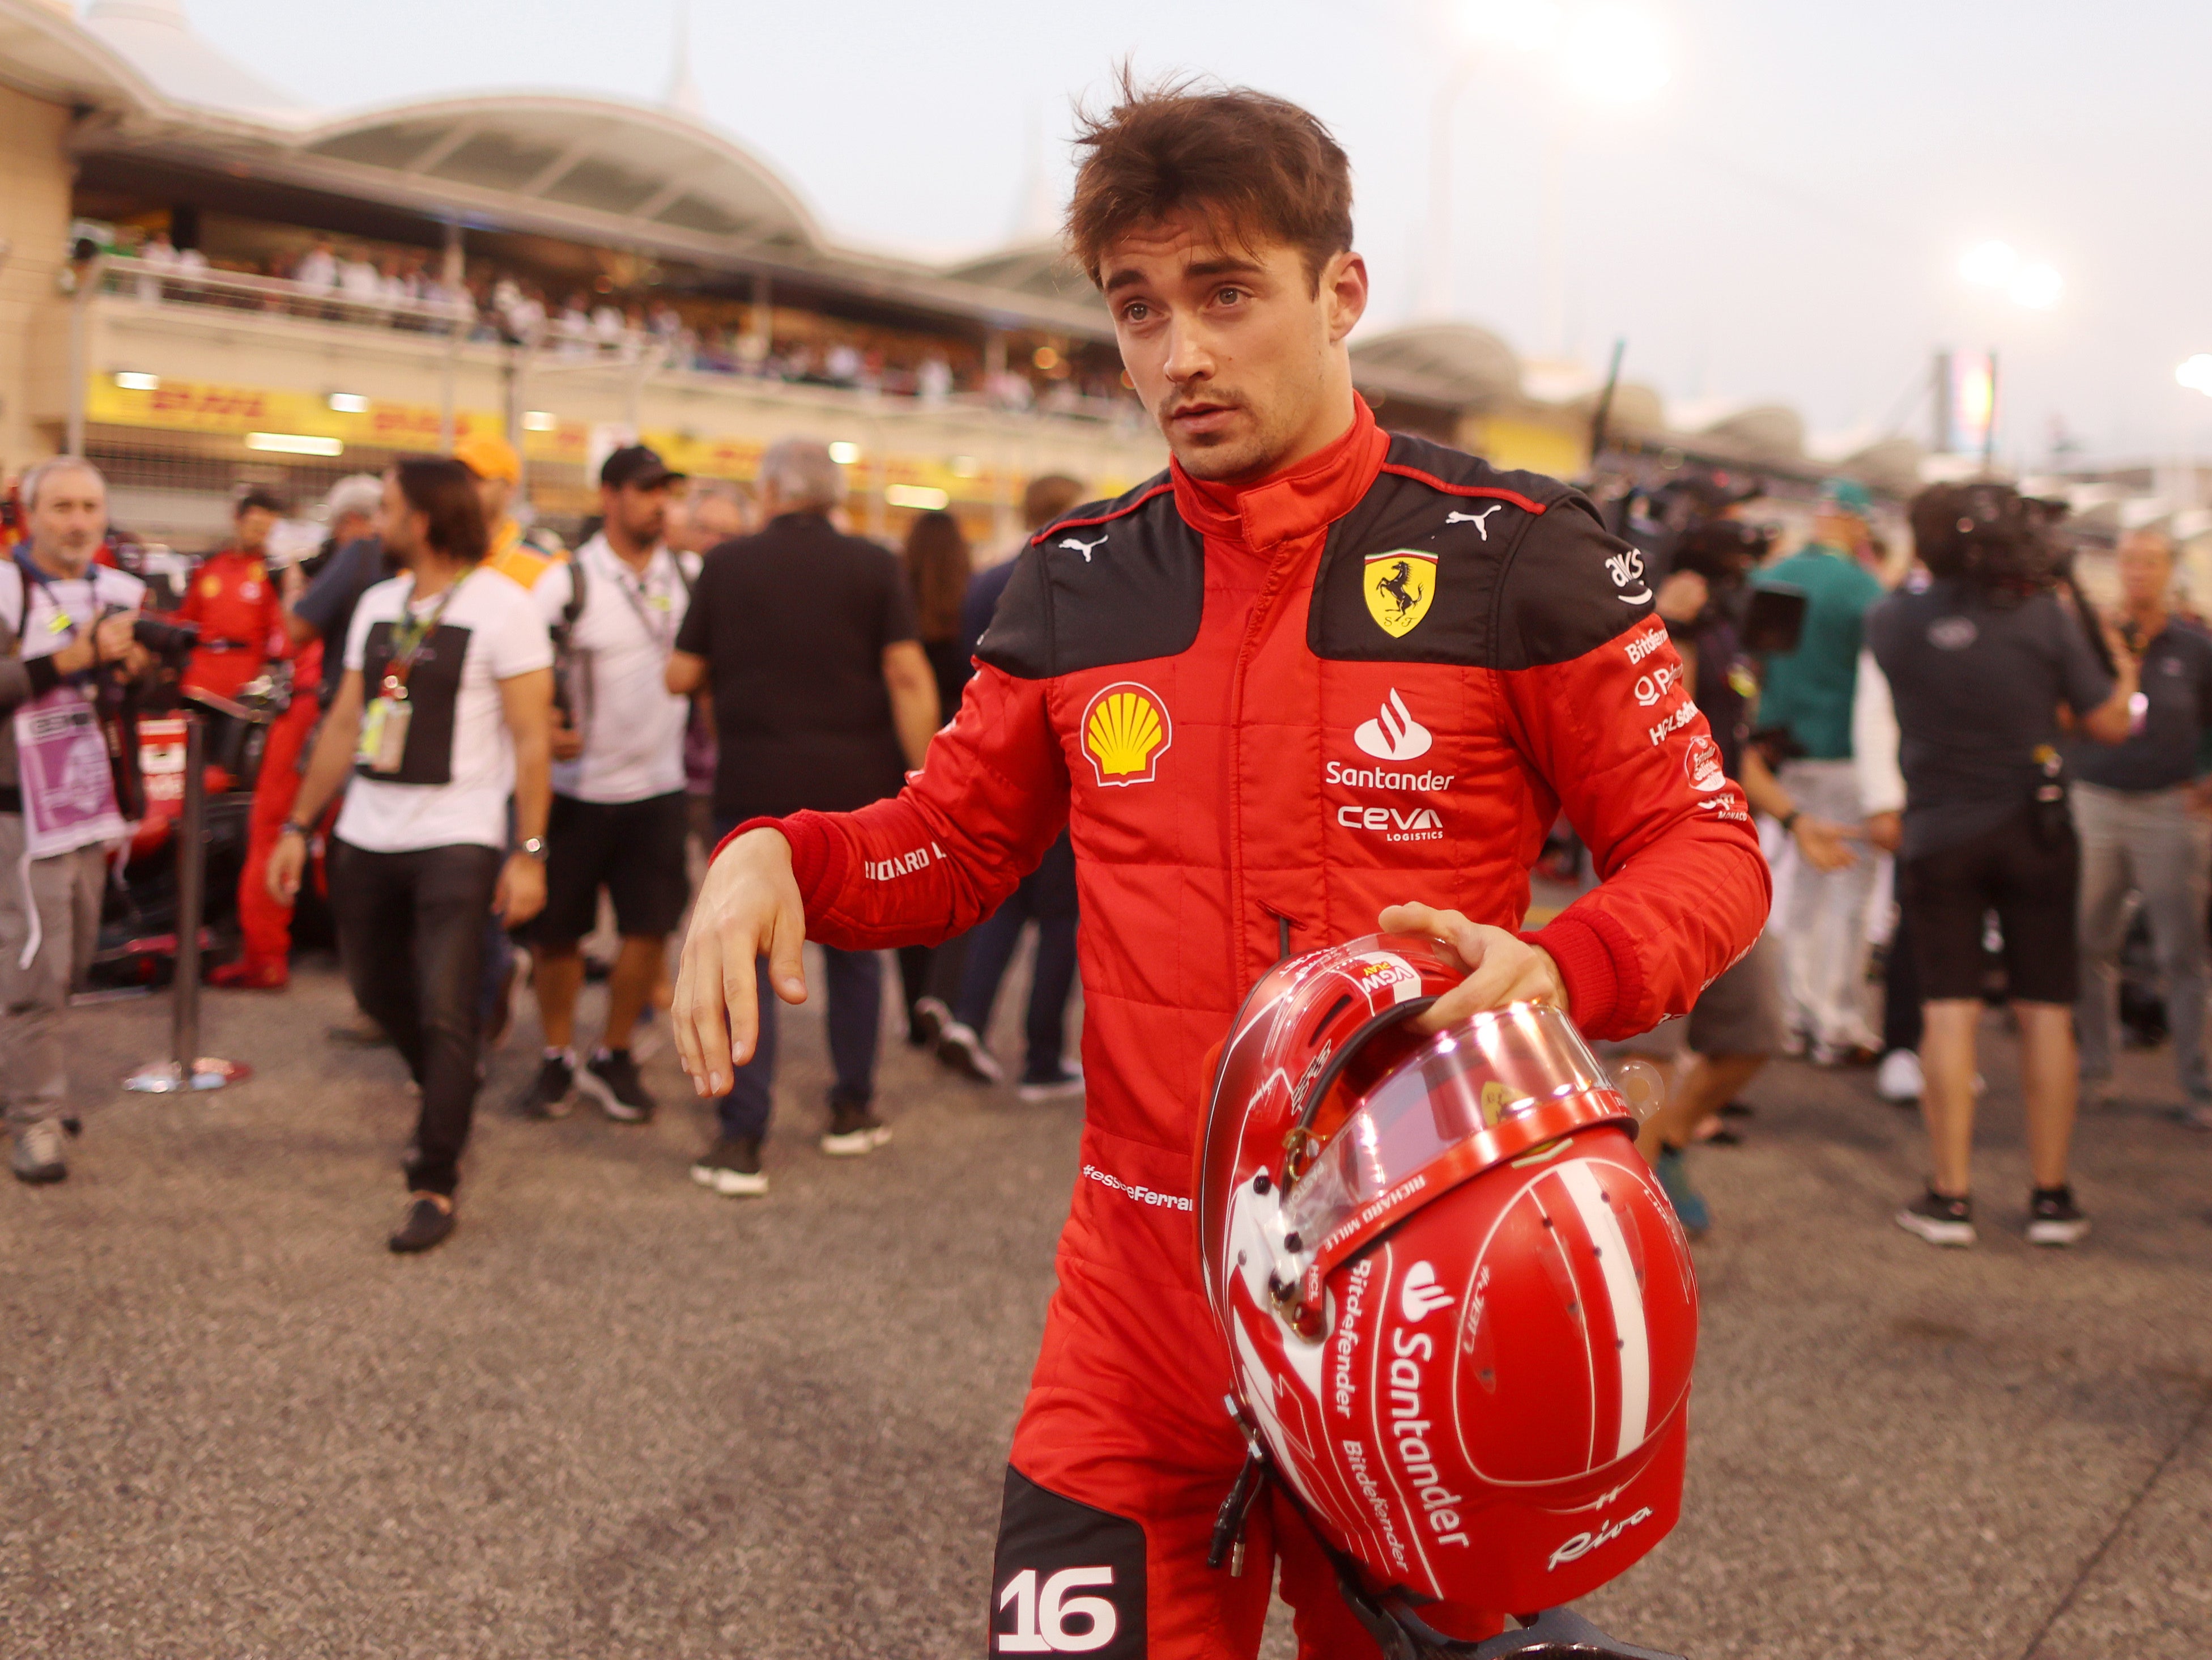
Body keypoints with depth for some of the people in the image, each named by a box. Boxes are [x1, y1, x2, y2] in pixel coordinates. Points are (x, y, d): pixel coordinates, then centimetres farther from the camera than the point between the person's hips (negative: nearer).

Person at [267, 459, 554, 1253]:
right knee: (379, 993, 16)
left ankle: (435, 1185, 0)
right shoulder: (376, 605, 11)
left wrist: (529, 852, -15)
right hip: (366, 836, 7)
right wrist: (299, 826, 14)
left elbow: (531, 737, -10)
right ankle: (450, 1096, 41)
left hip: (457, 840, -7)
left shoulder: (502, 608, -8)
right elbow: (344, 723, 16)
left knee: (445, 1009, -10)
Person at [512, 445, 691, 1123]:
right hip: (576, 790, -2)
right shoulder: (568, 582, -6)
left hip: (657, 787, 3)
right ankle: (558, 1058, 25)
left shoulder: (688, 578, 6)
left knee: (651, 928, -1)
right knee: (557, 934, 5)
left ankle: (613, 1057, 17)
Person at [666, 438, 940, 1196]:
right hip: (858, 789, 1)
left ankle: (741, 1141, 1)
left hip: (755, 788, -1)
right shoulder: (874, 567, 0)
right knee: (853, 947, 18)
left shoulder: (727, 564, 0)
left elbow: (681, 676, 3)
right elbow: (908, 676, -8)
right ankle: (853, 1111, 27)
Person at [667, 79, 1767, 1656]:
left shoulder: (1515, 558, -6)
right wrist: (779, 857, -6)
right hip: (1141, 1285, 3)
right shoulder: (1078, 585, 4)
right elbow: (952, 842, 14)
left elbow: (1708, 848, -2)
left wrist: (1566, 969, -22)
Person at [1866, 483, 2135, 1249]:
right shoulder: (2046, 616, -7)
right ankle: (2051, 1198, 13)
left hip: (1938, 835, 0)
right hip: (2035, 833, 0)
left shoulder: (1893, 617, -6)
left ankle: (1949, 1197, 2)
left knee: (1948, 1009, 2)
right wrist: (2127, 675, 18)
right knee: (2046, 1012, 7)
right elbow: (2108, 725, 0)